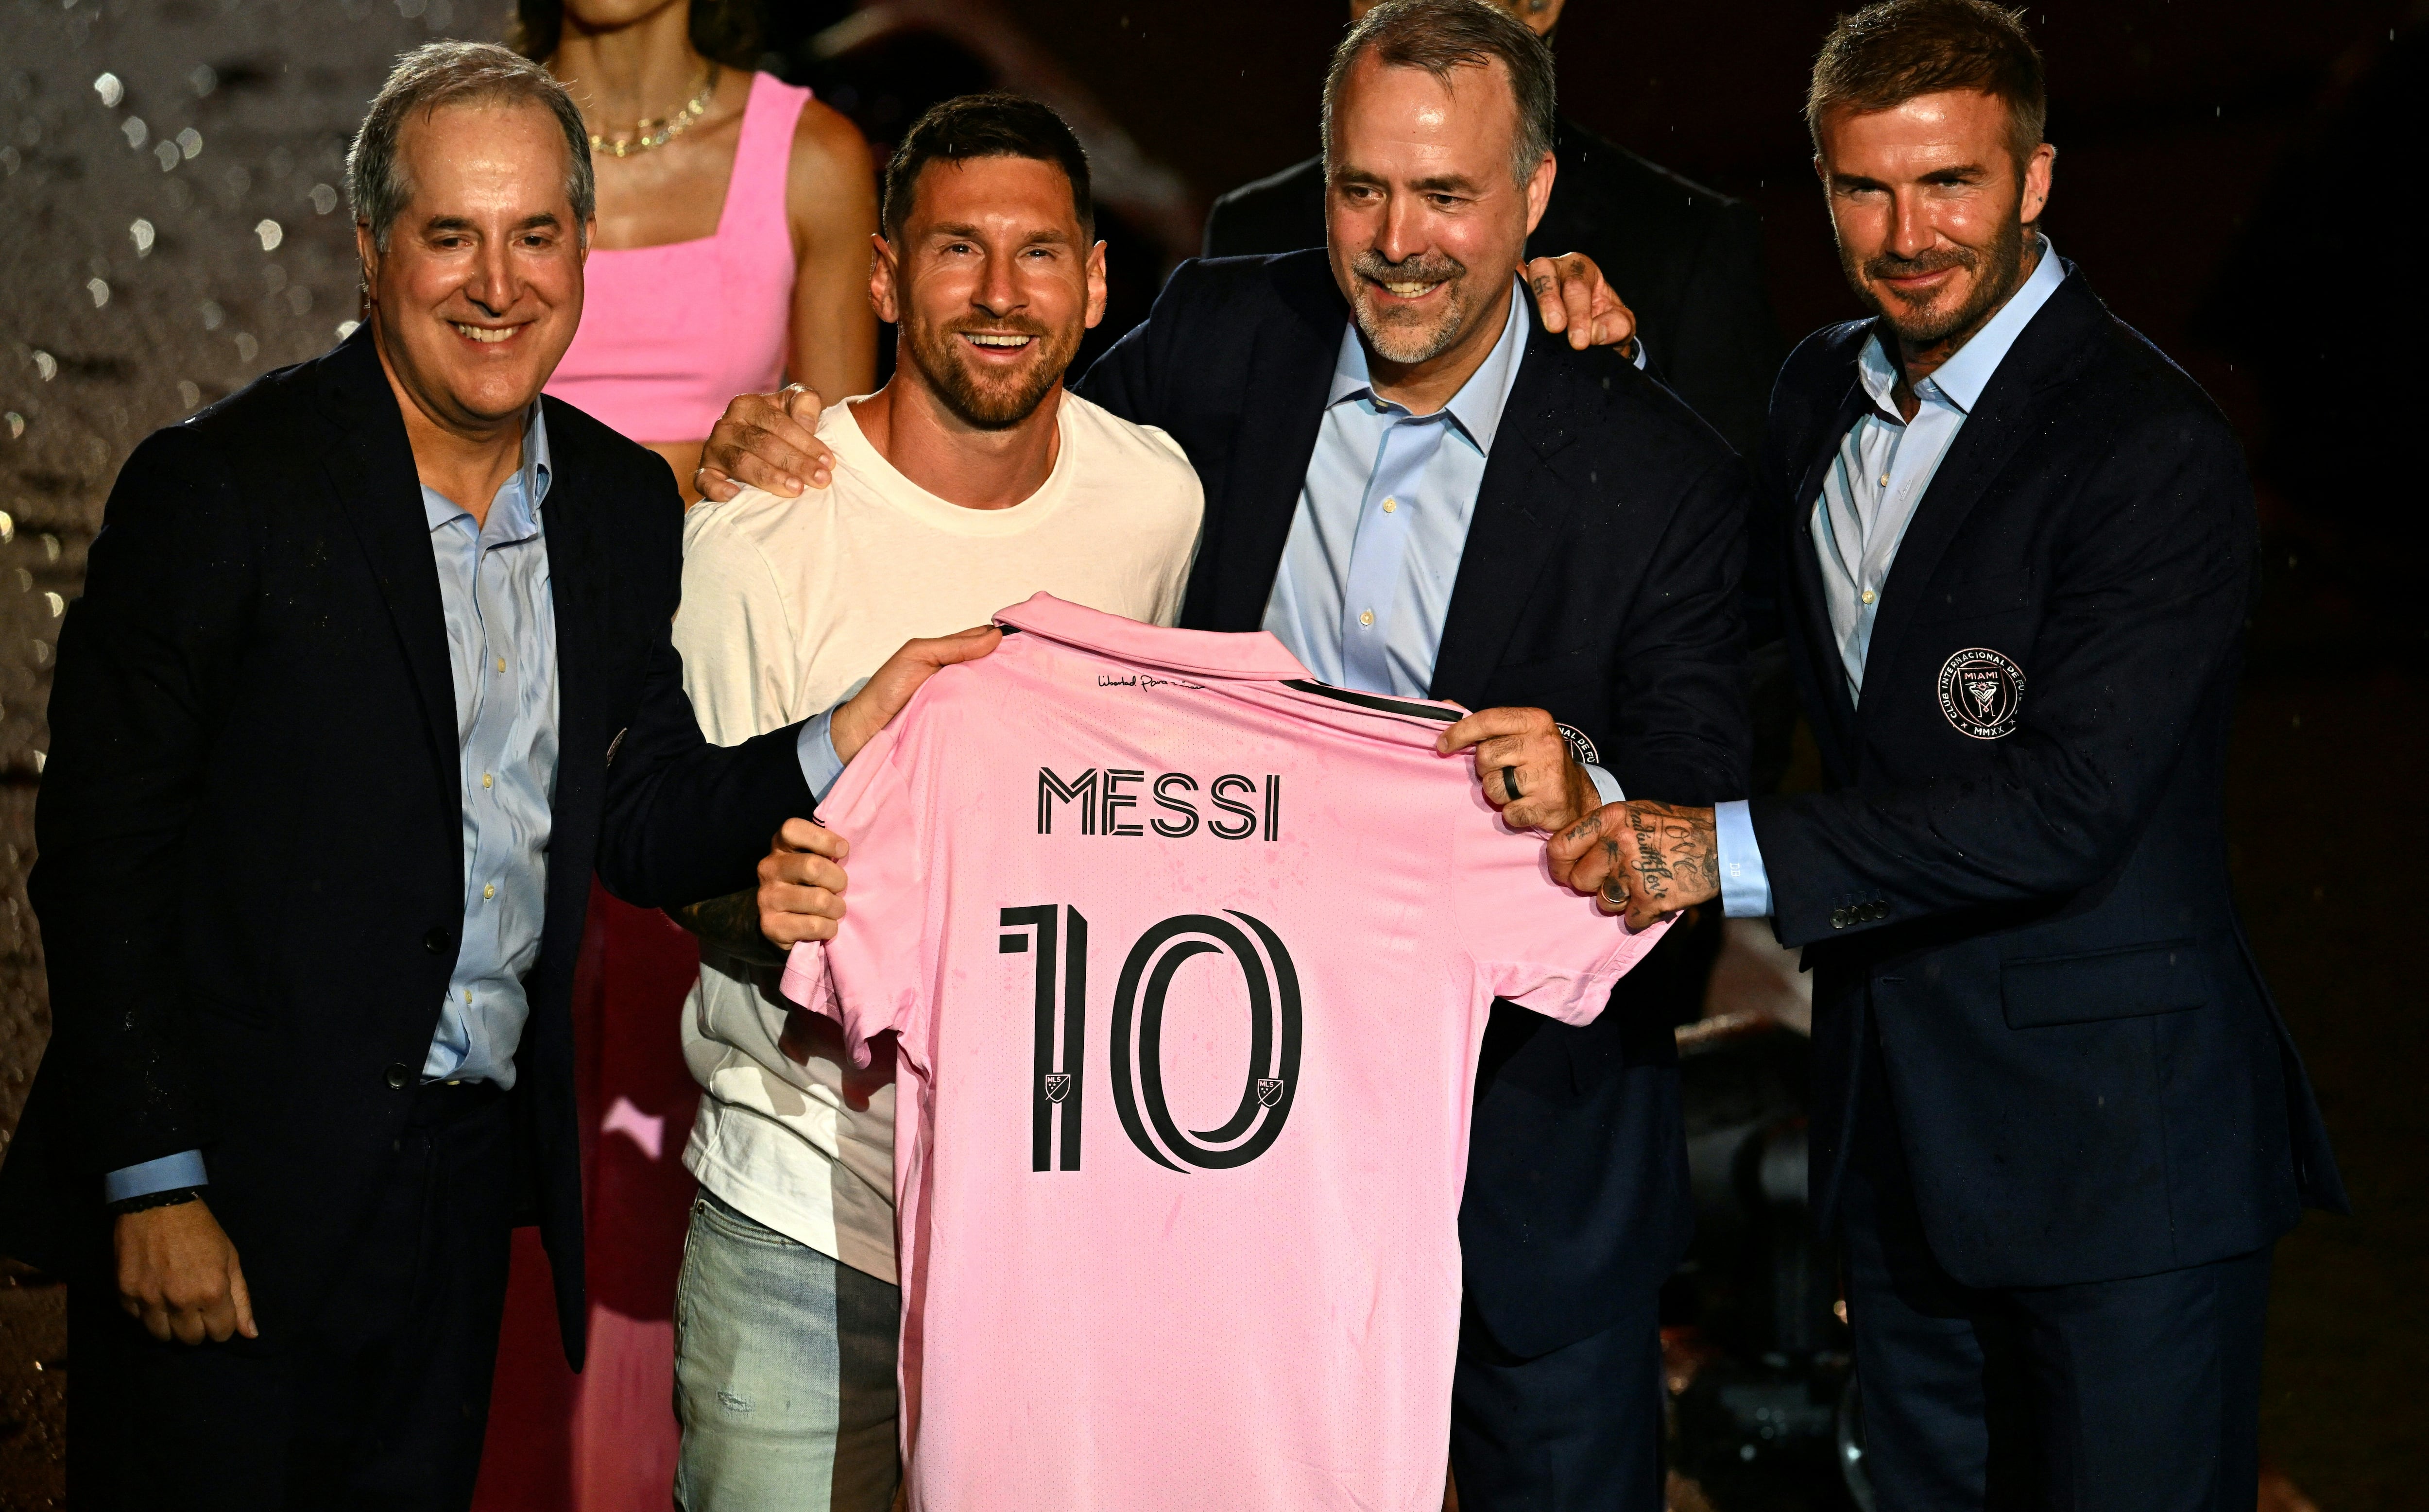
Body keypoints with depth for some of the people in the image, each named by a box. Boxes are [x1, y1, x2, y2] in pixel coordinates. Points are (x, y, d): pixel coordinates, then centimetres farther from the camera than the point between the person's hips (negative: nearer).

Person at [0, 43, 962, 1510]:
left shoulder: (625, 503, 7)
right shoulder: (218, 487, -11)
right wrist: (154, 1184, -14)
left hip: (476, 1172, 5)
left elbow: (638, 827, 10)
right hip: (231, 1183, -5)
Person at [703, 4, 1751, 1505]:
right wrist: (789, 431, -3)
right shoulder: (1222, 340, -4)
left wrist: (1582, 793, -35)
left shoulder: (1661, 479, -13)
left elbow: (1709, 819, -13)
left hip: (1532, 1144, -2)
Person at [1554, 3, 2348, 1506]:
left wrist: (1734, 849, -26)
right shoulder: (1822, 390, 8)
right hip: (1900, 1117, 8)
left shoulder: (2156, 449, -17)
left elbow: (2070, 805, -24)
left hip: (2115, 1144, -7)